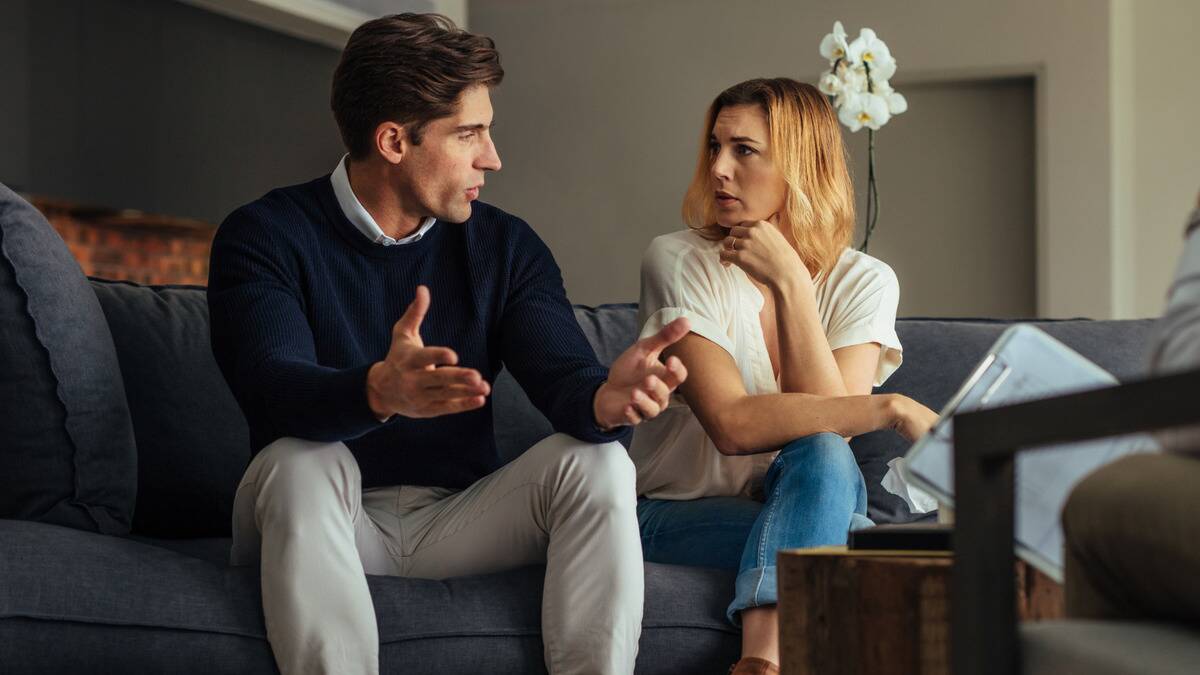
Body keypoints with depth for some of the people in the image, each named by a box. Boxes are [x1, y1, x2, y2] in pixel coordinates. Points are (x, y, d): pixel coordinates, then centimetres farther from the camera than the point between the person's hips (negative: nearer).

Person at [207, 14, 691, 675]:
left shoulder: (505, 246, 4)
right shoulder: (265, 236, -8)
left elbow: (562, 373, -11)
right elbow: (274, 388, -26)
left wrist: (606, 397, -37)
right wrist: (379, 393, -49)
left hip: (458, 522, 3)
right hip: (314, 522, -3)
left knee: (595, 462, -21)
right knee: (302, 462, -34)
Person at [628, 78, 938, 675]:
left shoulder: (863, 282, -2)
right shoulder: (678, 262, -11)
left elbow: (828, 421, -18)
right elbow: (732, 424, -24)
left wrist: (790, 283, -21)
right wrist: (890, 411, -26)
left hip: (798, 496, 3)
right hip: (679, 512, -3)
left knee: (821, 456, -34)